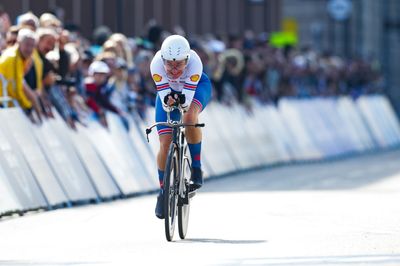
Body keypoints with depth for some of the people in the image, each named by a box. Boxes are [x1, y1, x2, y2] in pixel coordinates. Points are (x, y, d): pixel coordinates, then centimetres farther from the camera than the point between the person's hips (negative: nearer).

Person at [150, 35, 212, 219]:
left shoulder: (194, 62, -39)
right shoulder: (157, 63, -36)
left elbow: (188, 100, -40)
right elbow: (164, 103, -35)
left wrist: (182, 99, -62)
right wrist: (168, 100, -58)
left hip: (197, 87, -2)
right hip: (168, 90, 2)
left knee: (190, 117, -36)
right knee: (166, 144, -7)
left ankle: (196, 168, -18)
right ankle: (163, 192, 13)